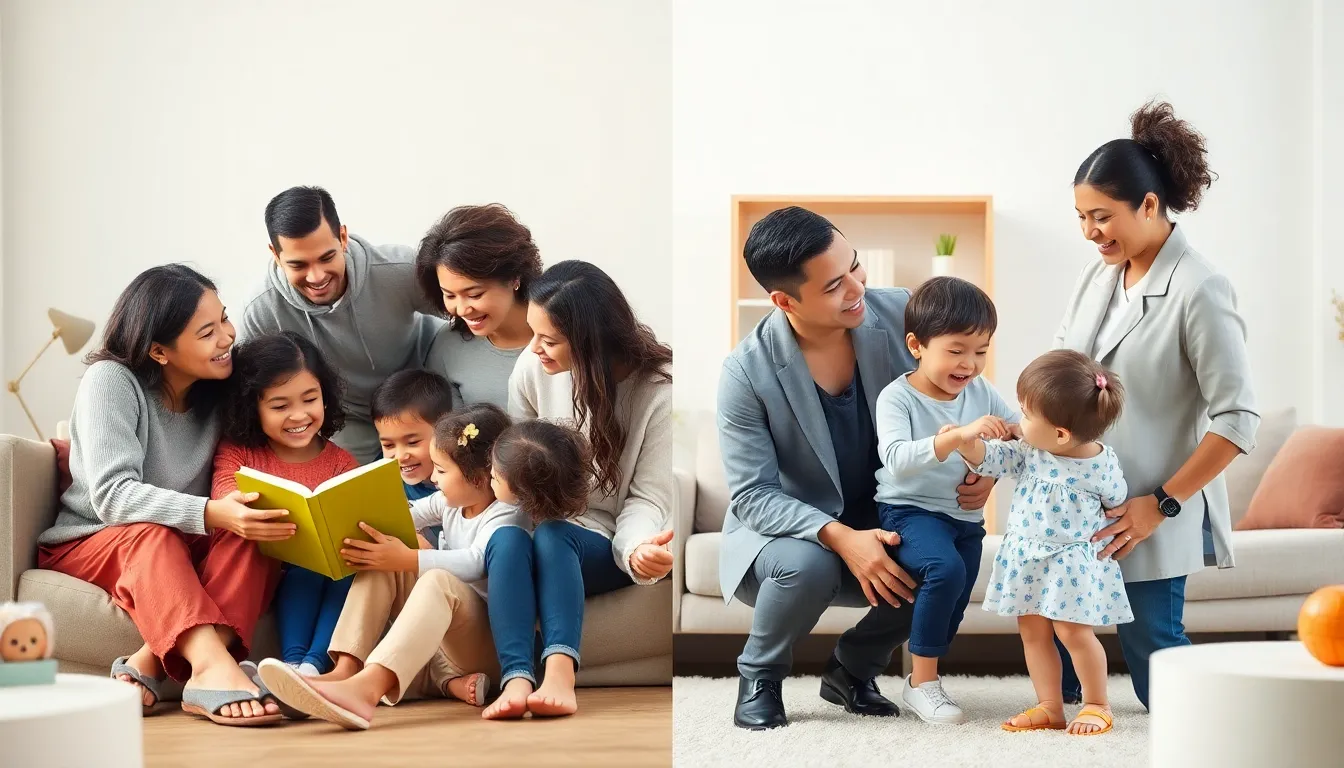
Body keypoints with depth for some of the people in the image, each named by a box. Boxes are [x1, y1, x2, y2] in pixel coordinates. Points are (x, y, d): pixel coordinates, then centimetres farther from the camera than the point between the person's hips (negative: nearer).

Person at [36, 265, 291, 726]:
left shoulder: (220, 390, 0)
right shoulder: (110, 381, -16)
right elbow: (112, 495, -28)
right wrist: (210, 514, -43)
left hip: (185, 550, 5)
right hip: (88, 547, -4)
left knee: (253, 538, -26)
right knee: (151, 536, -37)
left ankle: (148, 664, -40)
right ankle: (213, 664, -60)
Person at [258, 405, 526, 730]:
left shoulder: (506, 515, -12)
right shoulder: (448, 503, 13)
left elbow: (476, 563, -29)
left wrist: (407, 559, -38)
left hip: (487, 642, -8)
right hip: (441, 636, 8)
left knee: (437, 581, -37)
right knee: (379, 567, -7)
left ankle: (368, 686, -63)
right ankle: (345, 671, -29)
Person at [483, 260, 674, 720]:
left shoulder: (657, 389, -11)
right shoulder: (534, 368, -3)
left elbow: (648, 498, -11)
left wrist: (637, 546, -32)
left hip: (603, 547, -3)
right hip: (542, 522, 3)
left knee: (551, 536, -36)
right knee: (507, 539, -33)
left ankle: (559, 675, -52)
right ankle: (516, 680, -50)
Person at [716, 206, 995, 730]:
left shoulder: (901, 315, -13)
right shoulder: (747, 372, -21)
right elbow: (753, 496, -20)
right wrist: (839, 538, -35)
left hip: (884, 527, 4)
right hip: (787, 531, -3)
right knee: (808, 565, -37)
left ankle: (852, 669, 5)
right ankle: (759, 677, -3)